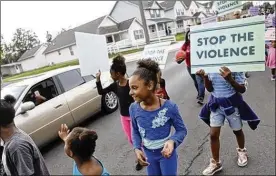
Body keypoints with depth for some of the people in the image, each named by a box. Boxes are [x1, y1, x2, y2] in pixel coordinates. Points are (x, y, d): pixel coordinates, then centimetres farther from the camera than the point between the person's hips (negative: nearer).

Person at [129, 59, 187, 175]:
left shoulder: (169, 107, -27)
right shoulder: (133, 108, -17)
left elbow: (182, 130, -13)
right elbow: (135, 131, 1)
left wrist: (172, 141, -32)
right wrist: (137, 148, -13)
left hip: (166, 152, -3)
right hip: (148, 154, 3)